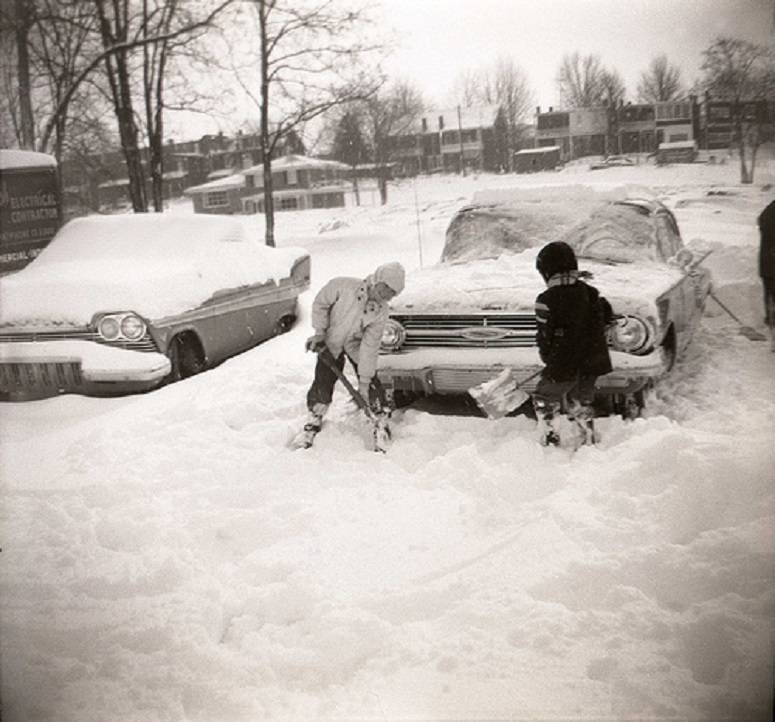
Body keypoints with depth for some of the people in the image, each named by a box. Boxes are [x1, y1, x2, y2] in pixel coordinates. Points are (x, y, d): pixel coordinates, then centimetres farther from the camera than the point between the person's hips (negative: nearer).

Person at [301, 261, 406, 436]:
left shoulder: (381, 312, -23)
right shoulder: (343, 286, -30)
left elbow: (370, 346, -21)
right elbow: (320, 304, -13)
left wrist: (364, 380, -22)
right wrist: (320, 332, -16)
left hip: (356, 346, 1)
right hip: (331, 343, -1)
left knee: (372, 387, -3)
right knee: (322, 385, -5)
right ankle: (313, 423, 16)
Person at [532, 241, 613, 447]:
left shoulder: (546, 300, -15)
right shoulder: (590, 292, 2)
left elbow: (545, 337, -11)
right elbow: (607, 316, 15)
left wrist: (548, 360, 6)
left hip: (564, 365, -6)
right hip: (592, 362, 6)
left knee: (544, 400, 12)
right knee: (581, 401, 23)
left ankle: (550, 442, 9)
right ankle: (589, 441, 27)